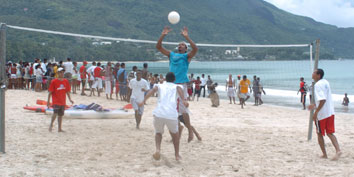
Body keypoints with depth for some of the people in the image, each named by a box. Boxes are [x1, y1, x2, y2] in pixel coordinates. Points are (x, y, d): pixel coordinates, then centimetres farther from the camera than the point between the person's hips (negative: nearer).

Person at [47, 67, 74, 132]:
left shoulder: (66, 81, 6)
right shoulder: (54, 81, -7)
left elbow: (67, 91, 13)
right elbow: (50, 92, -5)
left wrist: (70, 99, 5)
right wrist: (48, 101, -6)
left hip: (63, 101, 5)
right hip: (56, 101, -5)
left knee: (61, 115, 10)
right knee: (55, 113, -19)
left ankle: (59, 128, 18)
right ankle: (51, 124, 4)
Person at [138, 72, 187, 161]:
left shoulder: (160, 86, 22)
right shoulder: (176, 87, 20)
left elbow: (153, 90, -1)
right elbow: (180, 90, -6)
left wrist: (143, 101, -11)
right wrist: (184, 100, -23)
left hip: (159, 113, 0)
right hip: (172, 115, 0)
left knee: (158, 133, 25)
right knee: (175, 133, 28)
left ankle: (158, 149, -1)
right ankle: (177, 155, 28)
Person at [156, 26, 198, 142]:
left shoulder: (187, 56, 5)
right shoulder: (171, 55, 18)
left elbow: (195, 49, -14)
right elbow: (158, 47, 16)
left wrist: (186, 37, -19)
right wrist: (163, 35, 4)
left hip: (181, 84, -5)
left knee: (183, 108, -8)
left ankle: (190, 131, -1)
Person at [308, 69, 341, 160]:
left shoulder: (318, 85, -16)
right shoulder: (326, 82, 12)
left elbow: (323, 100, -26)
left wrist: (316, 112, -22)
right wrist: (315, 105, 28)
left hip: (321, 114, -8)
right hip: (330, 112, 8)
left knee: (320, 134, 8)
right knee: (330, 133, 10)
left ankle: (324, 154, 12)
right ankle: (338, 150, -7)